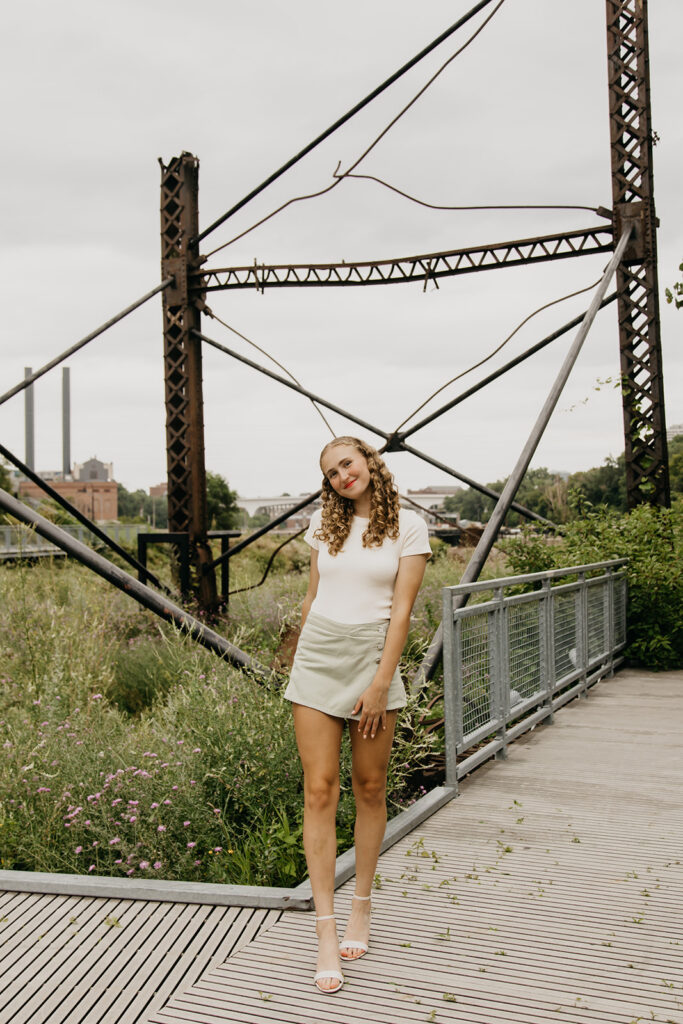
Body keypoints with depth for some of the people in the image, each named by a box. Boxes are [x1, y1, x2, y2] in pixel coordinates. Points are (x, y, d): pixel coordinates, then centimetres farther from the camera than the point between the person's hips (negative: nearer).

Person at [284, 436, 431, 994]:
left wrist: (381, 683, -12)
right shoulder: (324, 522, 9)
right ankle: (327, 933, 1)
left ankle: (361, 908, 26)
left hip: (373, 657, -2)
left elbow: (402, 609, -7)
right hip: (318, 658, 2)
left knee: (371, 788, 7)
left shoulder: (408, 525, -2)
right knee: (320, 790, -3)